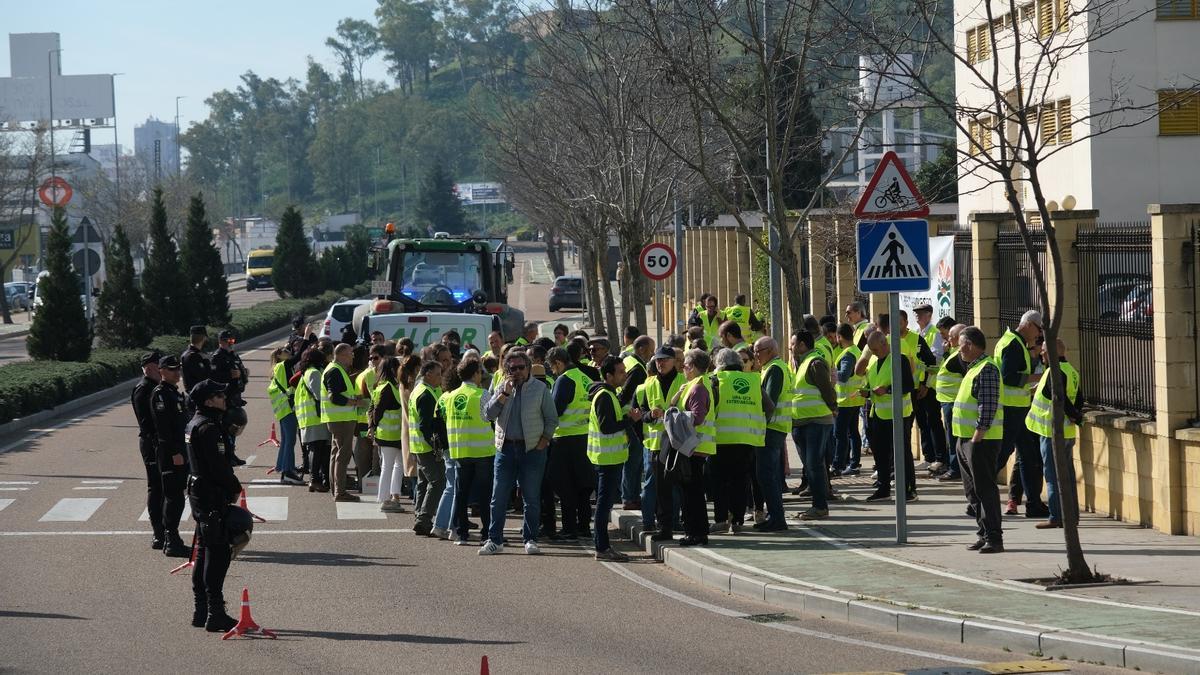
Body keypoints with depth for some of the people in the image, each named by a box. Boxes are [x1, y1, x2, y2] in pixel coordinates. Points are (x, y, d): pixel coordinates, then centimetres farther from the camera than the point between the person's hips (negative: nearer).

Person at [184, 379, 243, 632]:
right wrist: (235, 487, -7)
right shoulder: (208, 428, -18)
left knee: (204, 553, 15)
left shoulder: (194, 424, 15)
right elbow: (219, 466, -21)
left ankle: (201, 611, 20)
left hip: (198, 494, 11)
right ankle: (215, 614, -9)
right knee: (217, 553, -8)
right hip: (213, 497, -11)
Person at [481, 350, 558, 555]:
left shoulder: (540, 389, 2)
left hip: (532, 449, -2)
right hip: (505, 448, 2)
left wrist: (544, 440, -5)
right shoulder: (501, 389, 9)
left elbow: (552, 419, 5)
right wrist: (504, 394, -10)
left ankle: (530, 540, 10)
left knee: (532, 498, 2)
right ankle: (495, 540, 8)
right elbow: (488, 415, -2)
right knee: (499, 497, 1)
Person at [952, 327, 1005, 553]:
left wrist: (978, 437, -24)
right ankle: (983, 534, 19)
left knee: (984, 488, -9)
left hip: (981, 440, -10)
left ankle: (994, 539, -8)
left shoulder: (987, 369, -15)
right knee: (973, 490, 13)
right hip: (966, 439, 10)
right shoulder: (974, 367, 17)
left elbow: (988, 406, -22)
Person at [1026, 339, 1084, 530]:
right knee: (1067, 473, 12)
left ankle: (1056, 517, -5)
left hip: (1052, 432, -9)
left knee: (1053, 474, -5)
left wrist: (1076, 417, -11)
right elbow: (1079, 399, 17)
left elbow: (1061, 399, -22)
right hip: (1067, 432, 9)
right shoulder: (1071, 371, 13)